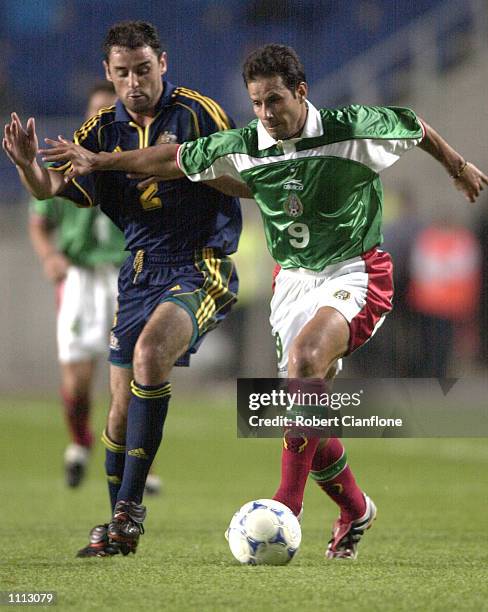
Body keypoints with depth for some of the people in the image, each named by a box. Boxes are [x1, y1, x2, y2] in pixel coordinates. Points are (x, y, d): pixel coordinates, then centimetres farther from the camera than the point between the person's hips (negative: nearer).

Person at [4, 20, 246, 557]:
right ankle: (117, 526, 21)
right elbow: (51, 187, -3)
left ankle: (130, 505, -25)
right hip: (139, 273, 5)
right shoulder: (104, 129, 5)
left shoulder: (196, 113, -8)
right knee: (122, 406, 4)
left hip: (201, 268, -5)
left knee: (149, 354, -30)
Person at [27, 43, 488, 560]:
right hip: (293, 279, 5)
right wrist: (99, 162, 12)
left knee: (305, 357, -33)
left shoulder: (354, 130, -14)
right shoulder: (242, 148, -4)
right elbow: (174, 159, 11)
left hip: (356, 273, -5)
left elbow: (417, 128, 4)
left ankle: (288, 503, -32)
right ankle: (354, 510, 28)